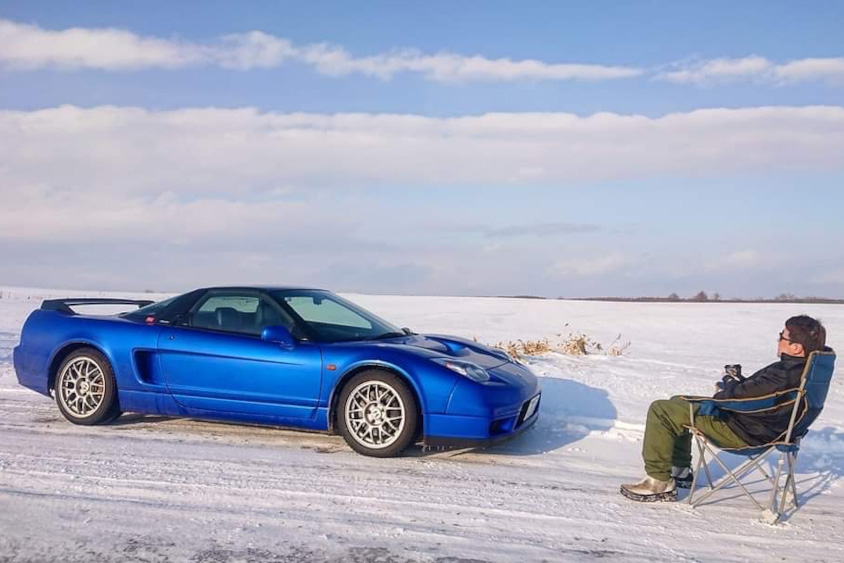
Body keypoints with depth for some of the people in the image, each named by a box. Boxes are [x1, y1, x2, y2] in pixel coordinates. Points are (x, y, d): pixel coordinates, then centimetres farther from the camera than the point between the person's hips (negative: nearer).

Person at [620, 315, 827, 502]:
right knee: (678, 403, 24)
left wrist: (727, 387, -4)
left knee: (661, 410, -12)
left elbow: (739, 397, -26)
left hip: (741, 432, -11)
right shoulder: (803, 368, 2)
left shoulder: (785, 375, -30)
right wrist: (736, 384, -1)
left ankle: (660, 482, -5)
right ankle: (681, 470, 29)